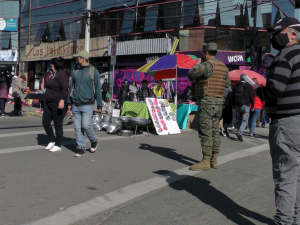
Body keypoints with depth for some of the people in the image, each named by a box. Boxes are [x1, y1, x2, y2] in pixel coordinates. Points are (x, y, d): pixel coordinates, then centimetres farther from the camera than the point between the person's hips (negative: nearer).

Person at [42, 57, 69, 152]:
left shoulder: (61, 74, -13)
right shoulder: (52, 74, 18)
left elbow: (65, 89, -22)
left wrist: (62, 101, -29)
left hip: (58, 104, -10)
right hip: (48, 103, 10)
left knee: (58, 125, -2)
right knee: (45, 122, 9)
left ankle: (58, 145, 8)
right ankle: (52, 141, 23)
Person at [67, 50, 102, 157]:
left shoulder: (93, 71, 0)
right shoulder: (76, 72, 14)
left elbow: (97, 88, -1)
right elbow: (71, 87, 19)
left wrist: (99, 105, -4)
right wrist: (69, 102, 12)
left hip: (87, 105, -5)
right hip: (75, 105, 5)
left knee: (86, 125, -14)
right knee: (78, 128, 2)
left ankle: (94, 140, 13)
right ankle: (81, 147, 11)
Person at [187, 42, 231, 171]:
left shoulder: (207, 65, -13)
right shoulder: (223, 67, 14)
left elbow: (191, 75, -13)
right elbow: (227, 84, 21)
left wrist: (197, 64, 2)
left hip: (206, 102, -9)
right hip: (218, 103, 9)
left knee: (205, 132, -7)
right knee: (215, 132, 12)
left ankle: (206, 162, -7)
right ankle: (214, 160, 17)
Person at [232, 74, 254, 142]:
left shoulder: (235, 86, 7)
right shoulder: (248, 86, -5)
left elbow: (233, 96, 11)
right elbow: (251, 97, -3)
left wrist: (234, 105, 18)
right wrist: (252, 106, 5)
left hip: (237, 106, 4)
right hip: (245, 106, -4)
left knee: (238, 120, 13)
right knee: (245, 120, -2)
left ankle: (240, 133, 15)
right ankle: (240, 132, -21)